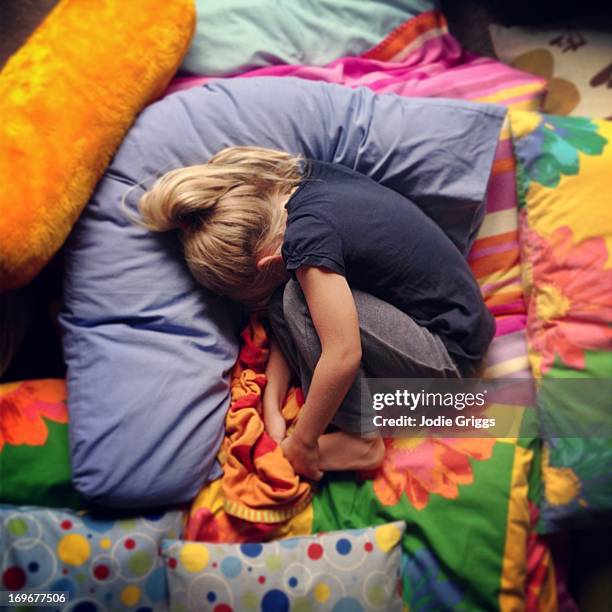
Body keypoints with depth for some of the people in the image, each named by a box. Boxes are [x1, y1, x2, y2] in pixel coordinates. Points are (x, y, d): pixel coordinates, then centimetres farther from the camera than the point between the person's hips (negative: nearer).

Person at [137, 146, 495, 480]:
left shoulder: (307, 236, -26)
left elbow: (343, 356, -30)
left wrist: (301, 442, -16)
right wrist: (272, 407, -4)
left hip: (448, 358, -8)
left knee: (297, 301, -21)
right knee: (284, 305, -1)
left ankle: (360, 439, -11)